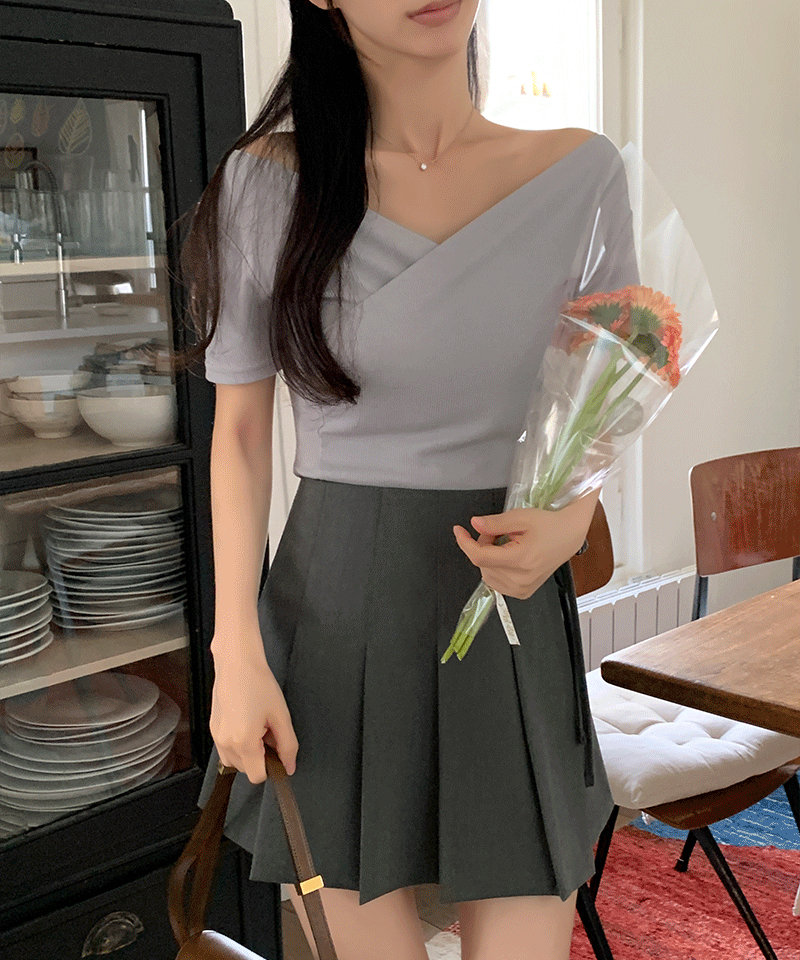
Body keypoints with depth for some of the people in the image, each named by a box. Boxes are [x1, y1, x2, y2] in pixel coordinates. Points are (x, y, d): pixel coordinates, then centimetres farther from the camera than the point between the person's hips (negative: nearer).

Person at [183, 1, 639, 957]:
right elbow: (239, 432, -1)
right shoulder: (267, 179, -4)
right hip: (332, 610, 0)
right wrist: (237, 651, -7)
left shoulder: (583, 173, -1)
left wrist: (568, 521, -13)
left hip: (509, 607, 1)